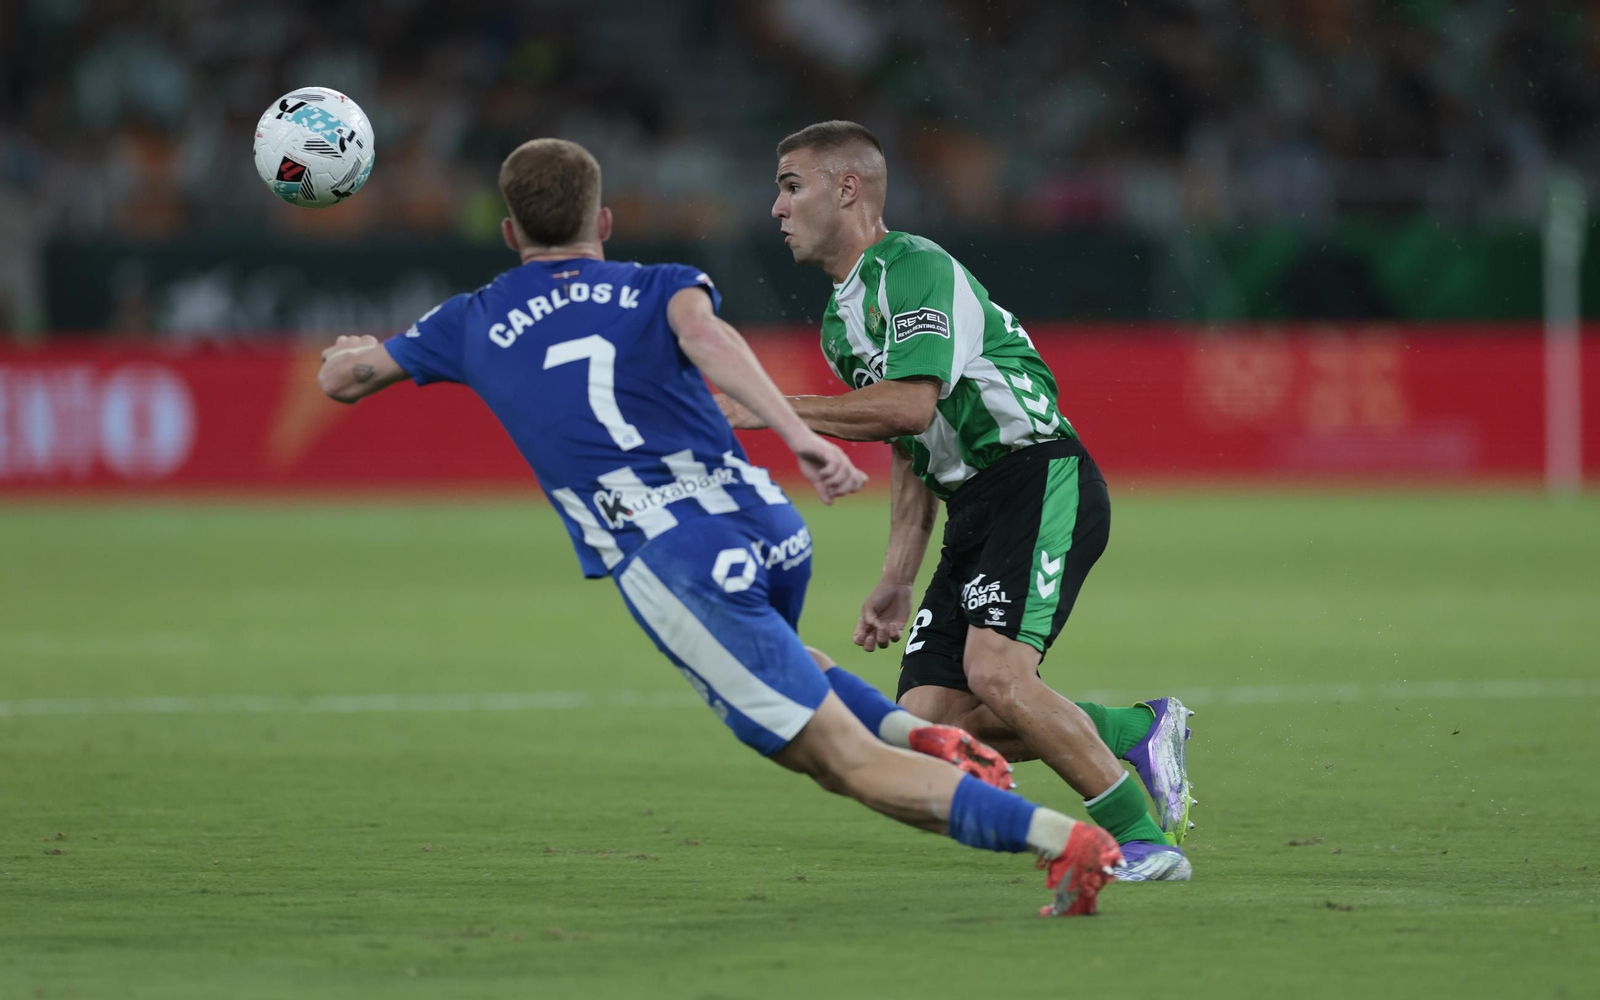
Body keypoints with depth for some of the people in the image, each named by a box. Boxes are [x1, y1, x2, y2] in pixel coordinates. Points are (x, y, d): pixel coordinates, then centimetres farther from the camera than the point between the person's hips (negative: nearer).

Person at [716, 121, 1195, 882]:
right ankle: (1137, 732, 10)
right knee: (928, 727, -4)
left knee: (993, 674, -27)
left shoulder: (915, 268, -11)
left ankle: (1142, 838, -15)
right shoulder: (840, 322, 19)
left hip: (1043, 483, -9)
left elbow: (913, 402, -26)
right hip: (974, 515, 9)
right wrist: (896, 582, 21)